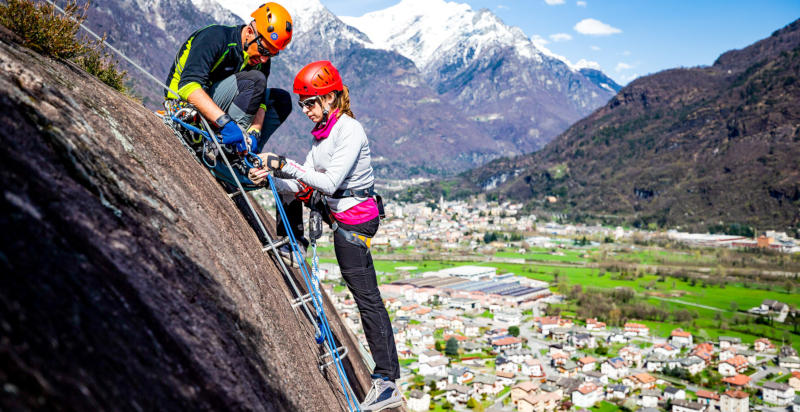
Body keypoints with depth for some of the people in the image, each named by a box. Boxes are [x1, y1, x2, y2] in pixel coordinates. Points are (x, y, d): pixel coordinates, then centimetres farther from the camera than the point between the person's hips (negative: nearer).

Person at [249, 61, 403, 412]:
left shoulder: (350, 130, -18)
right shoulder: (323, 130, 9)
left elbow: (329, 182, -25)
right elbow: (305, 185, 7)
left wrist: (284, 165, -25)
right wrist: (272, 179, -8)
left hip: (354, 219, -10)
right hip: (338, 209, 10)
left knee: (366, 297, -7)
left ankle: (387, 382, -1)